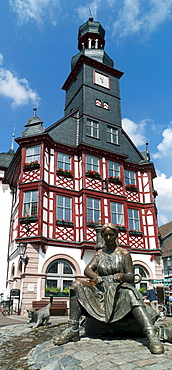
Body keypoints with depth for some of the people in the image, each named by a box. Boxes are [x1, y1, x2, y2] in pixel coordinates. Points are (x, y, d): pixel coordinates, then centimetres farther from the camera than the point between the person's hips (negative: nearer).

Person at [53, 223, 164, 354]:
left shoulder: (124, 253, 6)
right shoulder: (99, 253, 16)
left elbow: (131, 277, 1)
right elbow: (87, 269, 5)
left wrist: (122, 276, -23)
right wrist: (95, 276, -19)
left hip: (118, 289, -3)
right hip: (101, 289, 4)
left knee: (129, 291, -38)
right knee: (77, 284, -20)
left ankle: (151, 334, -52)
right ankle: (73, 330, -25)